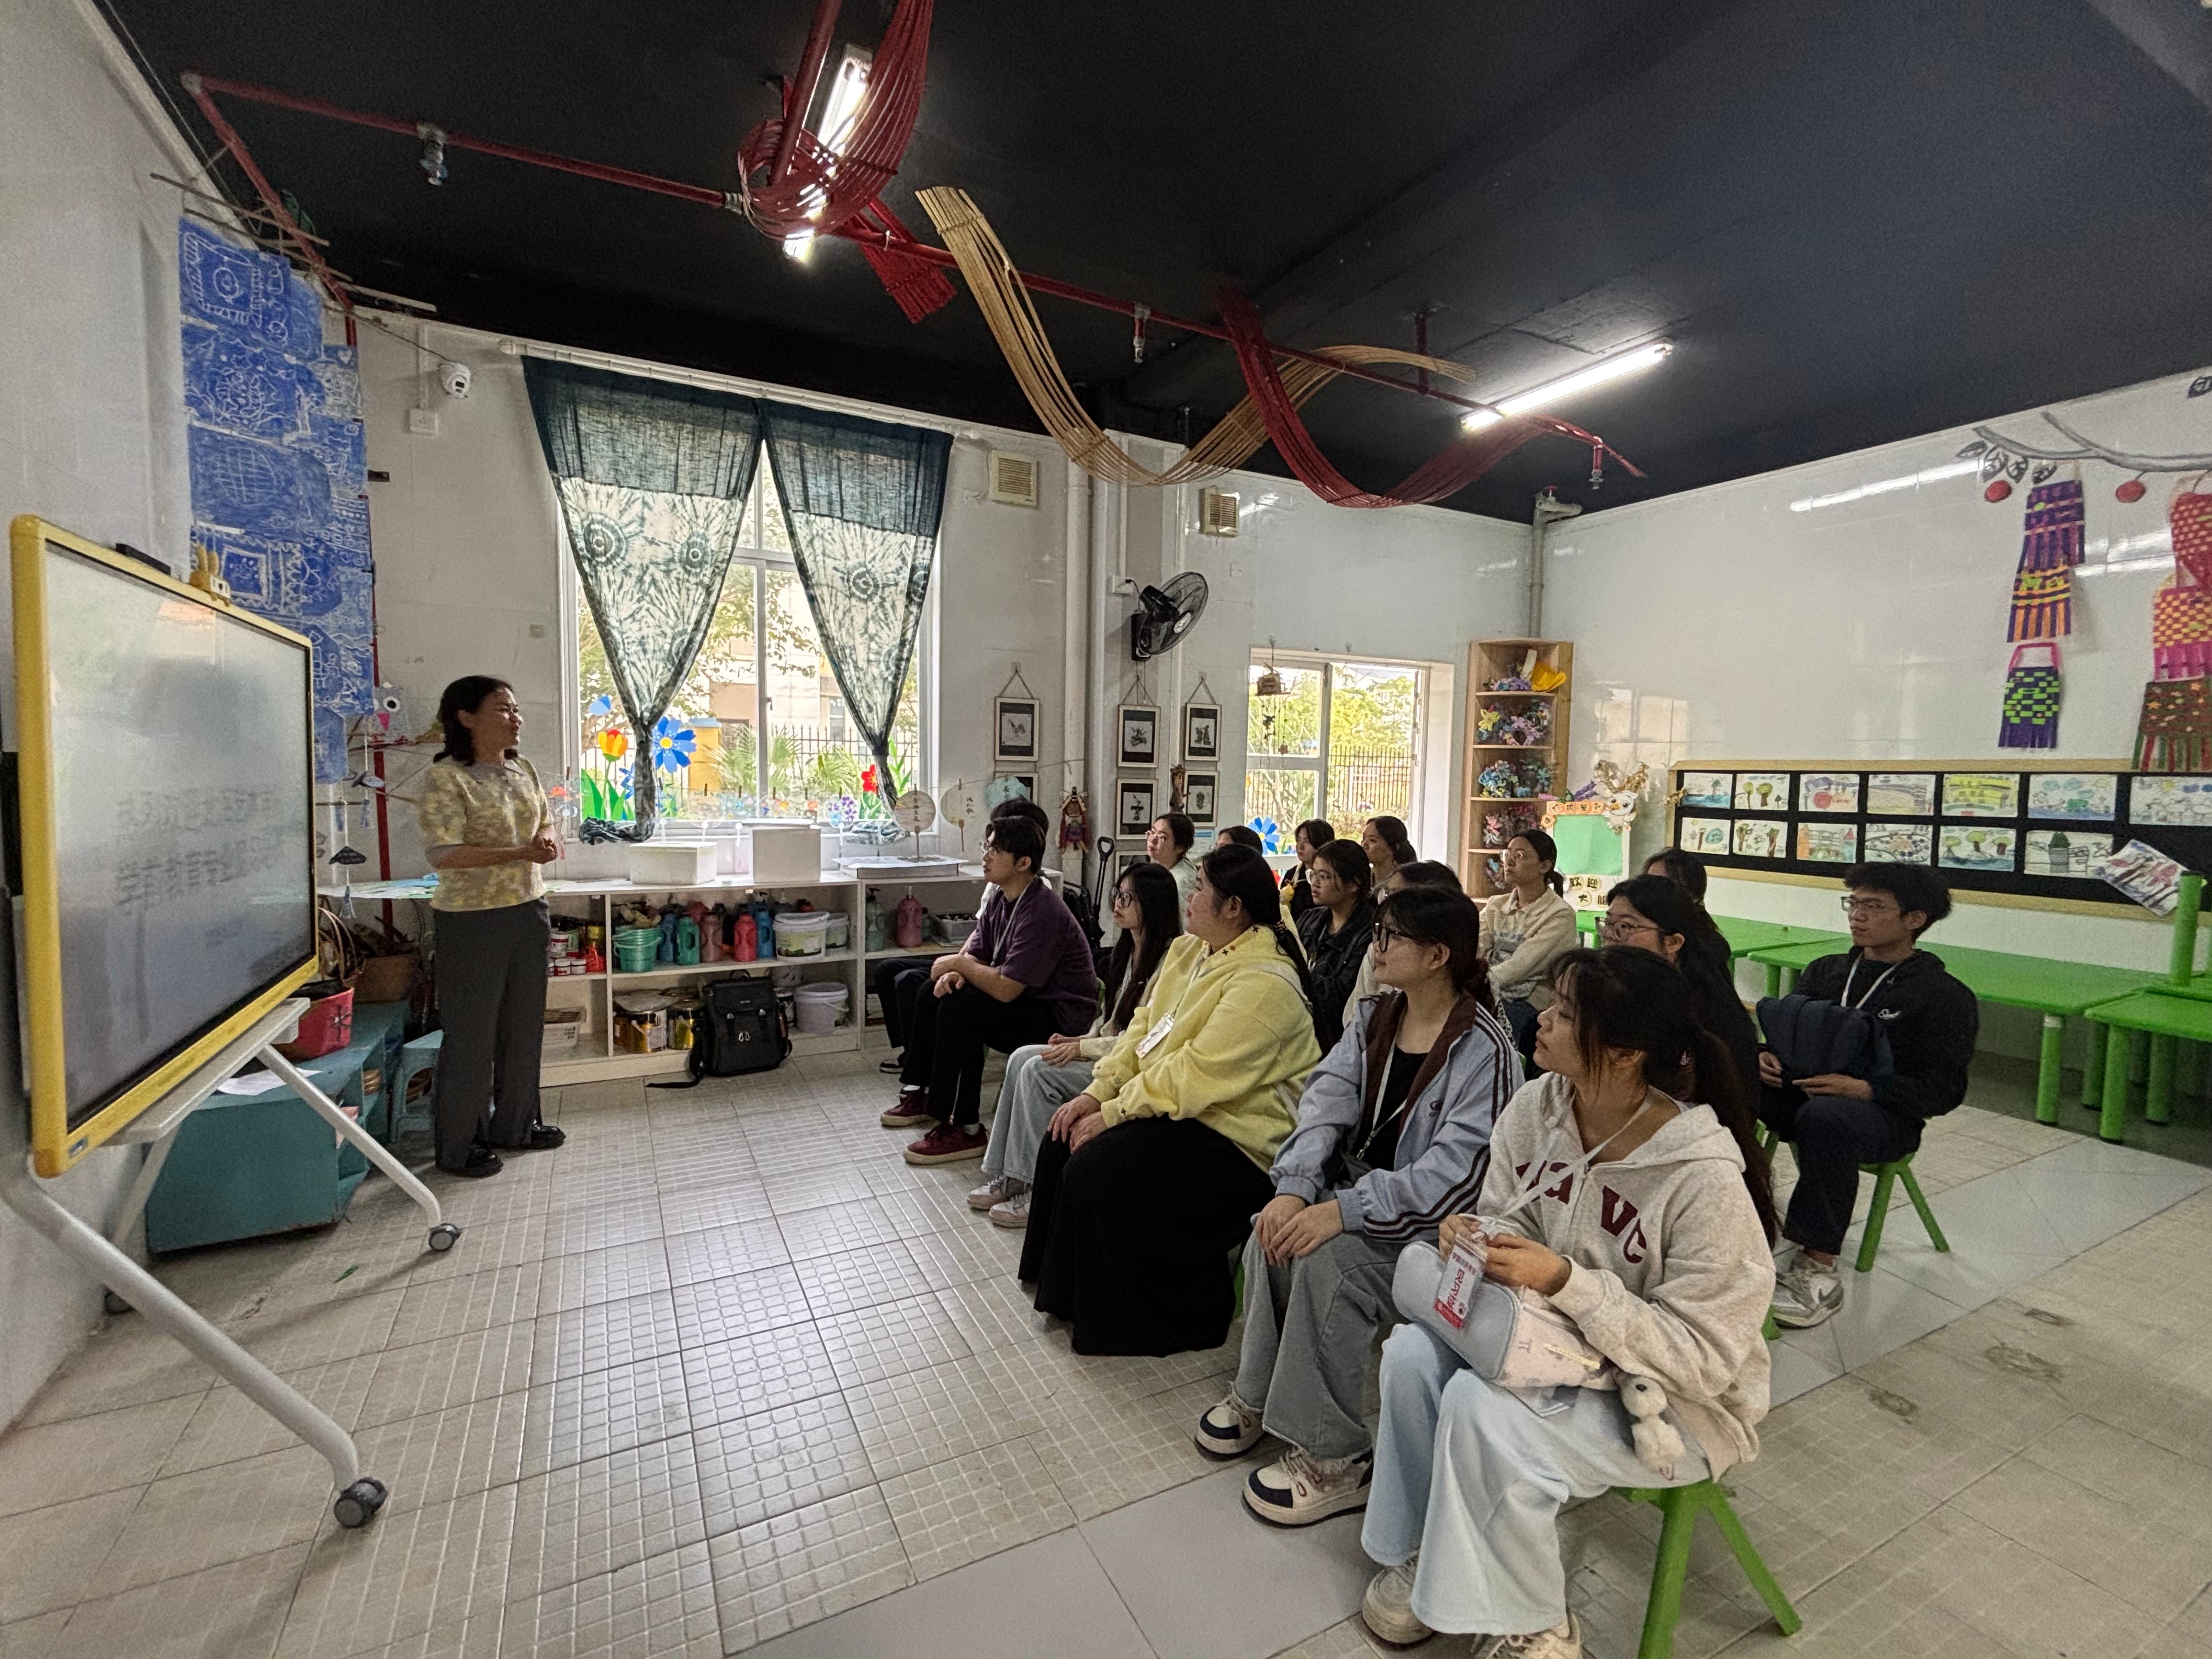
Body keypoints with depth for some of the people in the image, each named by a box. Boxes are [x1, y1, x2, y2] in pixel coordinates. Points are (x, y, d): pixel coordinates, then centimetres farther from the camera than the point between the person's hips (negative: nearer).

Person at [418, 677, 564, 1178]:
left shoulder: (523, 769, 7)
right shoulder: (445, 777, -14)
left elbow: (546, 824, 16)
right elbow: (443, 854, -20)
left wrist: (548, 843, -7)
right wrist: (521, 853, -24)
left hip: (528, 911, 7)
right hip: (473, 921, -7)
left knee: (524, 1024, 16)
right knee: (471, 1032, 4)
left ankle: (515, 1124, 33)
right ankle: (459, 1146, 21)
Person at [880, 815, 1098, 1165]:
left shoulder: (1042, 913, -27)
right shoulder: (1001, 896, 3)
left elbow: (1005, 989, -30)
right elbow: (977, 953, 8)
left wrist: (958, 963, -15)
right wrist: (958, 973, -16)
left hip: (1057, 1016, -10)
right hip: (1024, 999, 10)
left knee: (960, 1007, -26)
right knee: (930, 991, 7)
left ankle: (963, 1129, -17)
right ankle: (920, 1094, 21)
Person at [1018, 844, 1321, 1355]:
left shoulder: (1263, 983, -24)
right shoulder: (1189, 950, 6)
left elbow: (1196, 1077, -27)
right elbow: (1144, 1025, 8)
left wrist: (1114, 1113, -20)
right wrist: (1097, 1092, -3)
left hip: (1235, 1136, -9)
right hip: (1177, 1105, 10)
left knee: (1095, 1168, -19)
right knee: (1062, 1141, 0)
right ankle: (1069, 1294, 18)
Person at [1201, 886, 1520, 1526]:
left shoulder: (1484, 1049, -18)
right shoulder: (1375, 1018, 3)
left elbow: (1456, 1173, -25)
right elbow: (1326, 1101, -6)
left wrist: (1343, 1210, -33)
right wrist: (1293, 1187, -22)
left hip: (1431, 1222, -6)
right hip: (1357, 1183, 6)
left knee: (1326, 1257, -28)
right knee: (1275, 1230, -20)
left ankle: (1335, 1459, -8)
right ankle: (1258, 1395, 4)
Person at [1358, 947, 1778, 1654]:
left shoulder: (1706, 1178, -28)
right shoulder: (1535, 1107, -11)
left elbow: (1702, 1357, -23)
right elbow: (1508, 1221, 3)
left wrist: (1566, 1283, -33)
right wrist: (1474, 1237, -20)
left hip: (1675, 1398, -5)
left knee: (1483, 1409, -28)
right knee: (1412, 1353, -17)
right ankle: (1423, 1552, 9)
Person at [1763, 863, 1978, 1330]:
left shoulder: (1945, 995, 2)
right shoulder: (1826, 971, 18)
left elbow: (1944, 1090, -6)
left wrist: (1863, 1089, -24)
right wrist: (1766, 1056, -7)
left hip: (1884, 1114, -5)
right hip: (1800, 1091, 5)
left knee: (1825, 1116, -40)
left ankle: (1818, 1269, -30)